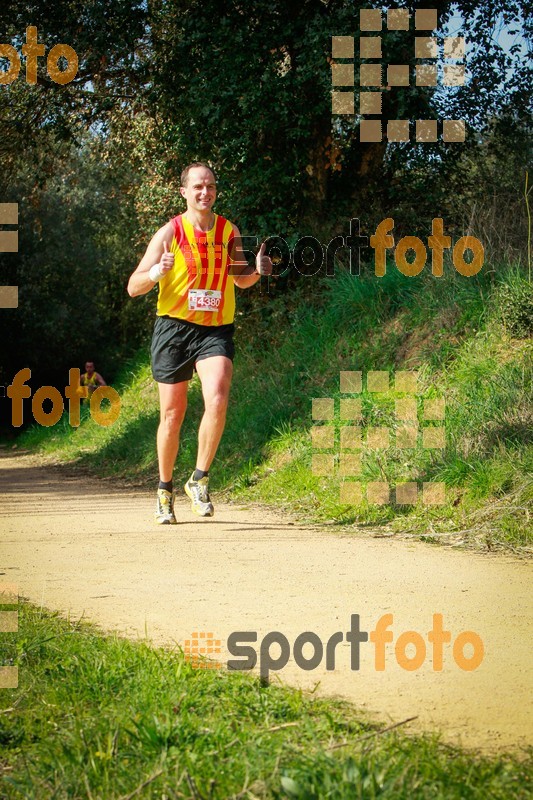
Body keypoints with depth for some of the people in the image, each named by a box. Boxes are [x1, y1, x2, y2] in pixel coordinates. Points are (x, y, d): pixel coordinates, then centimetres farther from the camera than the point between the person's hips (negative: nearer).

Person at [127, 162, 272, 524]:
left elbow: (240, 280, 22)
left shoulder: (229, 231, 6)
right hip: (174, 328, -1)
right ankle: (165, 490, 24)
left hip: (216, 331, 1)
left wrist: (257, 271, 0)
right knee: (173, 415, 5)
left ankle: (200, 480, -8)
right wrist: (156, 273, -26)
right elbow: (133, 287, -5)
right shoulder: (170, 233, -3)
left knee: (217, 400, -23)